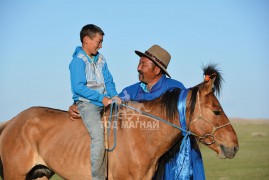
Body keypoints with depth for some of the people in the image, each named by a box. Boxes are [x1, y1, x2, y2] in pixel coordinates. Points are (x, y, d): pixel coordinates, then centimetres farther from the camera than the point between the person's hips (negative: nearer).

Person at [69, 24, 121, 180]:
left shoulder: (101, 59, 16)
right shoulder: (78, 60, -8)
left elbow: (109, 81, 17)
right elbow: (79, 87, -16)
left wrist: (114, 96, -4)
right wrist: (101, 98, -18)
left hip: (105, 102, 8)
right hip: (86, 103, -8)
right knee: (99, 137, -25)